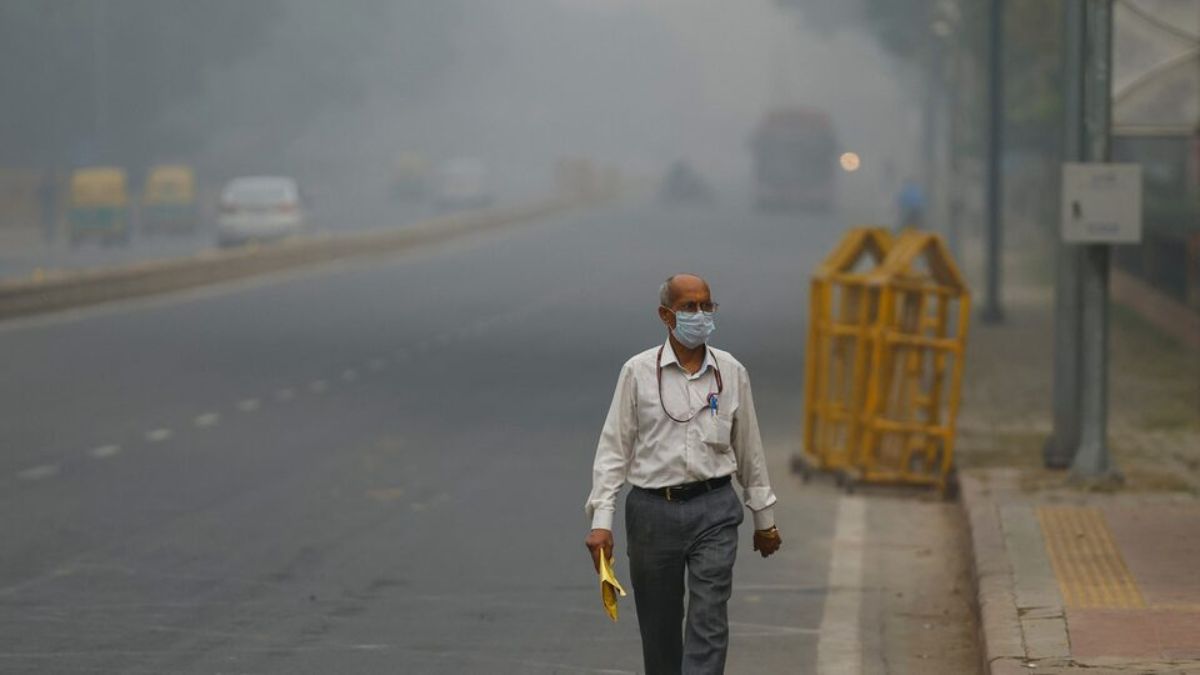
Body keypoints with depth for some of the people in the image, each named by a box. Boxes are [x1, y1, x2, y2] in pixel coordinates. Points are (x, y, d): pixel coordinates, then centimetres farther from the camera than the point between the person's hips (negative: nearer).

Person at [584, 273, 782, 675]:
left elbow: (749, 447, 13)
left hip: (713, 510, 1)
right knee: (659, 627, 9)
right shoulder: (638, 372, -1)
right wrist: (601, 521, -9)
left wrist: (764, 517, 18)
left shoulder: (731, 372, 5)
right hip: (653, 510, -1)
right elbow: (613, 447, -1)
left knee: (709, 622, -9)